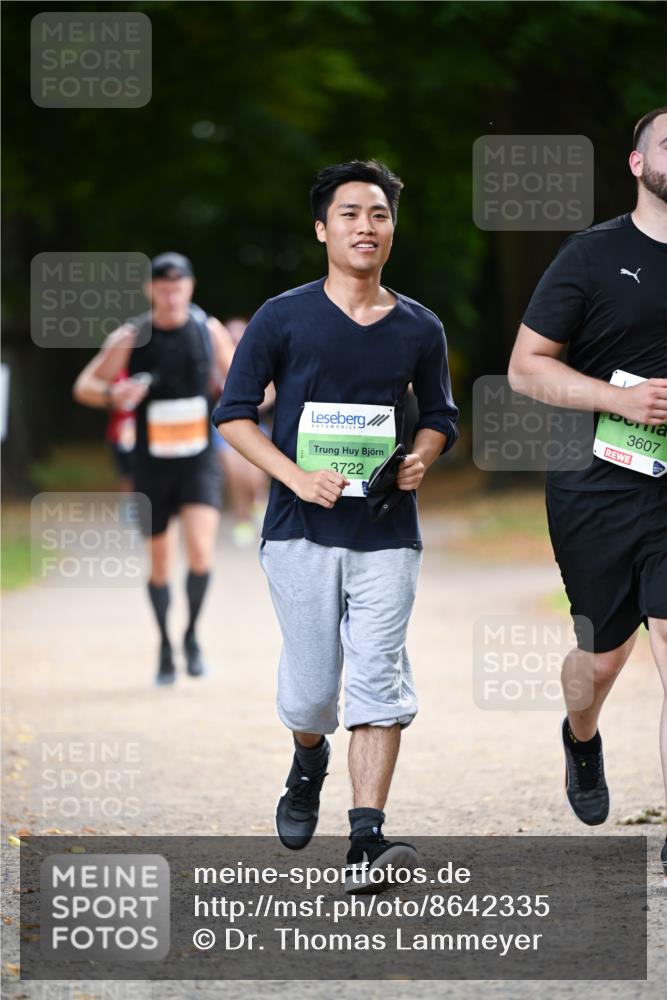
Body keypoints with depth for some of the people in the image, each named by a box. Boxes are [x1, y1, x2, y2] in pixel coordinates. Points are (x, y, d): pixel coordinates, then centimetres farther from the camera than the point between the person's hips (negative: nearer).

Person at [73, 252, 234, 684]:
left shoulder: (209, 329, -1)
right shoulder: (130, 338, -6)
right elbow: (84, 386, -2)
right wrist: (113, 395, -24)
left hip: (200, 461, 0)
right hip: (153, 465, 0)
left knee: (201, 551, -19)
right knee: (160, 564, 8)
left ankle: (193, 635, 4)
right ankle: (165, 646, 30)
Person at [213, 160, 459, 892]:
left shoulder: (419, 329, 7)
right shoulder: (283, 318, -1)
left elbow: (439, 415, 20)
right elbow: (234, 413, 1)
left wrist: (422, 457, -3)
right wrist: (296, 475, -13)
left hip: (387, 534, 1)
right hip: (302, 530, -1)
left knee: (379, 679, -11)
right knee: (310, 687, 3)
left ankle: (366, 839, -14)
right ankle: (309, 764, 38)